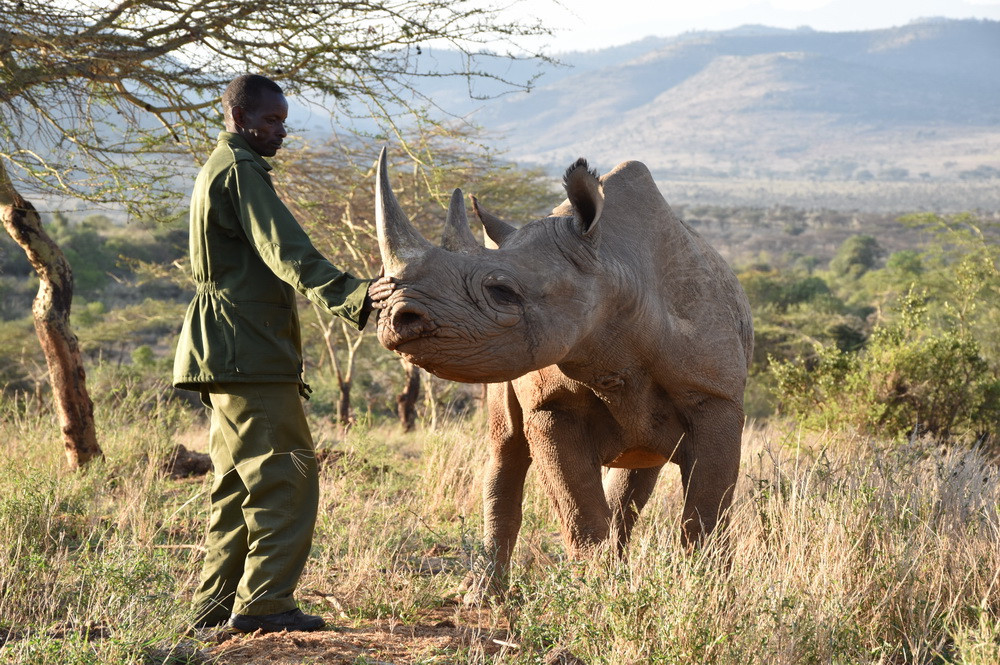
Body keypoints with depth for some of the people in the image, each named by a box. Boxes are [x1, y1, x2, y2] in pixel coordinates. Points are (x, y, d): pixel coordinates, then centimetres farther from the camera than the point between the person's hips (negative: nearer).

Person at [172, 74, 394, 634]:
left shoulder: (220, 170, 23)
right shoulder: (241, 171, -10)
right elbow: (287, 253, -24)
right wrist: (355, 295, -35)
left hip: (229, 356, 11)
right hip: (250, 355, -11)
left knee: (241, 483, 13)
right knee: (287, 476, -11)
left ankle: (219, 604, 16)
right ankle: (264, 603, -13)